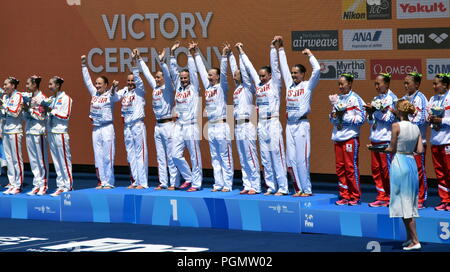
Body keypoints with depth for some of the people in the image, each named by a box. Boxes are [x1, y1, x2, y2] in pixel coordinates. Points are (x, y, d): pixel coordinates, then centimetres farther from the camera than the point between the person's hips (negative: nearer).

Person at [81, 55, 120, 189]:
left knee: (108, 157, -5)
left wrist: (114, 88, -46)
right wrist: (84, 65, 12)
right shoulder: (94, 93, 11)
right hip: (95, 128, 6)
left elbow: (116, 98, -26)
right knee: (98, 157, 7)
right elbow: (87, 81, 16)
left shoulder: (110, 95, -6)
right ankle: (102, 181, 11)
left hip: (107, 127, -6)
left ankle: (109, 182, -2)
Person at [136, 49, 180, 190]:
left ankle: (174, 183, -5)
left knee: (171, 157, -6)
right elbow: (147, 73, 19)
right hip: (158, 125, 8)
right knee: (160, 157, 8)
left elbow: (167, 75, -22)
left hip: (168, 124, -8)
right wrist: (139, 59, 21)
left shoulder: (168, 88, -5)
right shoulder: (155, 87, 13)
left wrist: (161, 62, -33)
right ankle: (163, 183, 12)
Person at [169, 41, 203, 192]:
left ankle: (196, 183, 2)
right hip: (179, 126, 5)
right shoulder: (178, 87, 13)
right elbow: (173, 71, 12)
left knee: (195, 156, -2)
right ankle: (188, 178, 18)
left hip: (191, 126, -5)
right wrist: (172, 53, 6)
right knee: (176, 155, 2)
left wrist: (190, 54, -9)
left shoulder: (193, 87, 2)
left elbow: (193, 71, -7)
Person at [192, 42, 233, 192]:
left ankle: (227, 185, -4)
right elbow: (201, 69, 20)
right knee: (215, 158, 8)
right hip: (210, 126, 7)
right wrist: (196, 54, 23)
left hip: (221, 126, -7)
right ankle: (218, 184, 12)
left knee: (225, 157, -4)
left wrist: (224, 56, -24)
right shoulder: (207, 86, 14)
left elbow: (224, 72, -15)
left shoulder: (222, 87, -2)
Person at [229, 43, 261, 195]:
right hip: (238, 126, 8)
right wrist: (230, 54, 27)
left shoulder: (247, 87, -4)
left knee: (251, 158, -7)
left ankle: (255, 187, -7)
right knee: (243, 159, 8)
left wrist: (240, 51, -5)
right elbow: (234, 68, 23)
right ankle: (247, 186, 11)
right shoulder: (237, 87, 14)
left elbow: (244, 69, -10)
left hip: (247, 126, -8)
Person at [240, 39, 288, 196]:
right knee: (265, 158, 7)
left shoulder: (275, 83, 0)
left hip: (273, 123, -7)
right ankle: (271, 187, 11)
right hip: (261, 124, 7)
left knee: (277, 155, -8)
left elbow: (275, 65, -9)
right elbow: (250, 68, 22)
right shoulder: (258, 84, 14)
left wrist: (273, 48, -14)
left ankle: (282, 187, -7)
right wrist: (242, 53, 27)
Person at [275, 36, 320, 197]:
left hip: (302, 124, -7)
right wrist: (281, 47, 22)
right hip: (289, 124, 7)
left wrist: (310, 54, -3)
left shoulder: (308, 86, -2)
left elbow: (317, 69, -14)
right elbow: (284, 66, 21)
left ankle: (307, 189, -5)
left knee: (302, 159, -8)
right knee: (291, 159, 5)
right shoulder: (290, 84, 14)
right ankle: (299, 188, 11)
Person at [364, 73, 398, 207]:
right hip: (375, 138, 8)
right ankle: (381, 197, 11)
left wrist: (376, 110, -16)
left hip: (386, 139, -8)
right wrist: (369, 113, -1)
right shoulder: (376, 99, 18)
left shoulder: (391, 98, -5)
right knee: (376, 168, 6)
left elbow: (390, 118, -13)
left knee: (387, 169, -6)